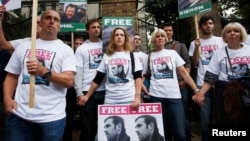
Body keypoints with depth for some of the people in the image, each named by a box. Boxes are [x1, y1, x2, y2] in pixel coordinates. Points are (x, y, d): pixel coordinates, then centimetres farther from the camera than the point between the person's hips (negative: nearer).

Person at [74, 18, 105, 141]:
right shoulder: (81, 49, 4)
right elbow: (78, 72, -2)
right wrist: (79, 93, -7)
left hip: (104, 91, 2)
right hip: (87, 92, -2)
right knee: (88, 127, 8)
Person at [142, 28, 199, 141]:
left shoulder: (172, 53, 8)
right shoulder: (149, 57, 7)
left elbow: (184, 73, 4)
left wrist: (196, 90, -3)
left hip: (174, 95, 0)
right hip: (156, 96, 0)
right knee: (162, 131, 8)